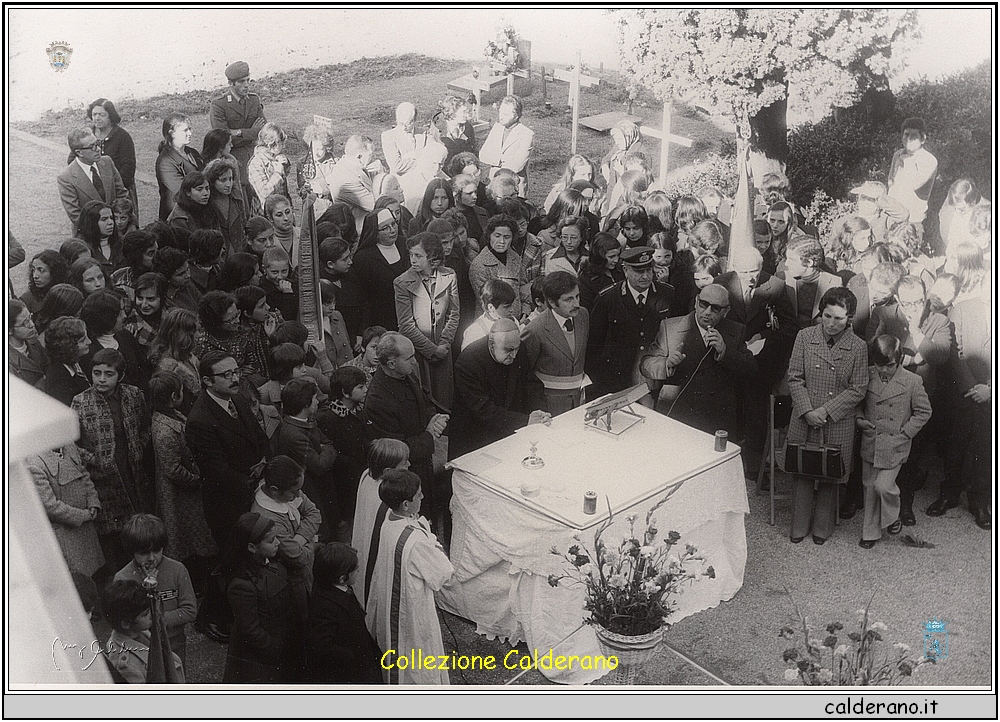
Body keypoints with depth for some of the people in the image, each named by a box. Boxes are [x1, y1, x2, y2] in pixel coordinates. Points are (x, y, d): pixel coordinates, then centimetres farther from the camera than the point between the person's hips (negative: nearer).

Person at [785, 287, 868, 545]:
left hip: (838, 424, -1)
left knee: (830, 476, 10)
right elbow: (795, 378, -1)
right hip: (804, 420, 1)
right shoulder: (805, 337, -3)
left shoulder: (858, 347, -5)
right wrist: (807, 411, -12)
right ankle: (799, 526, 25)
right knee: (802, 473, 10)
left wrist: (826, 411, -14)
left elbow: (857, 390, -5)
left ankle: (822, 527, 28)